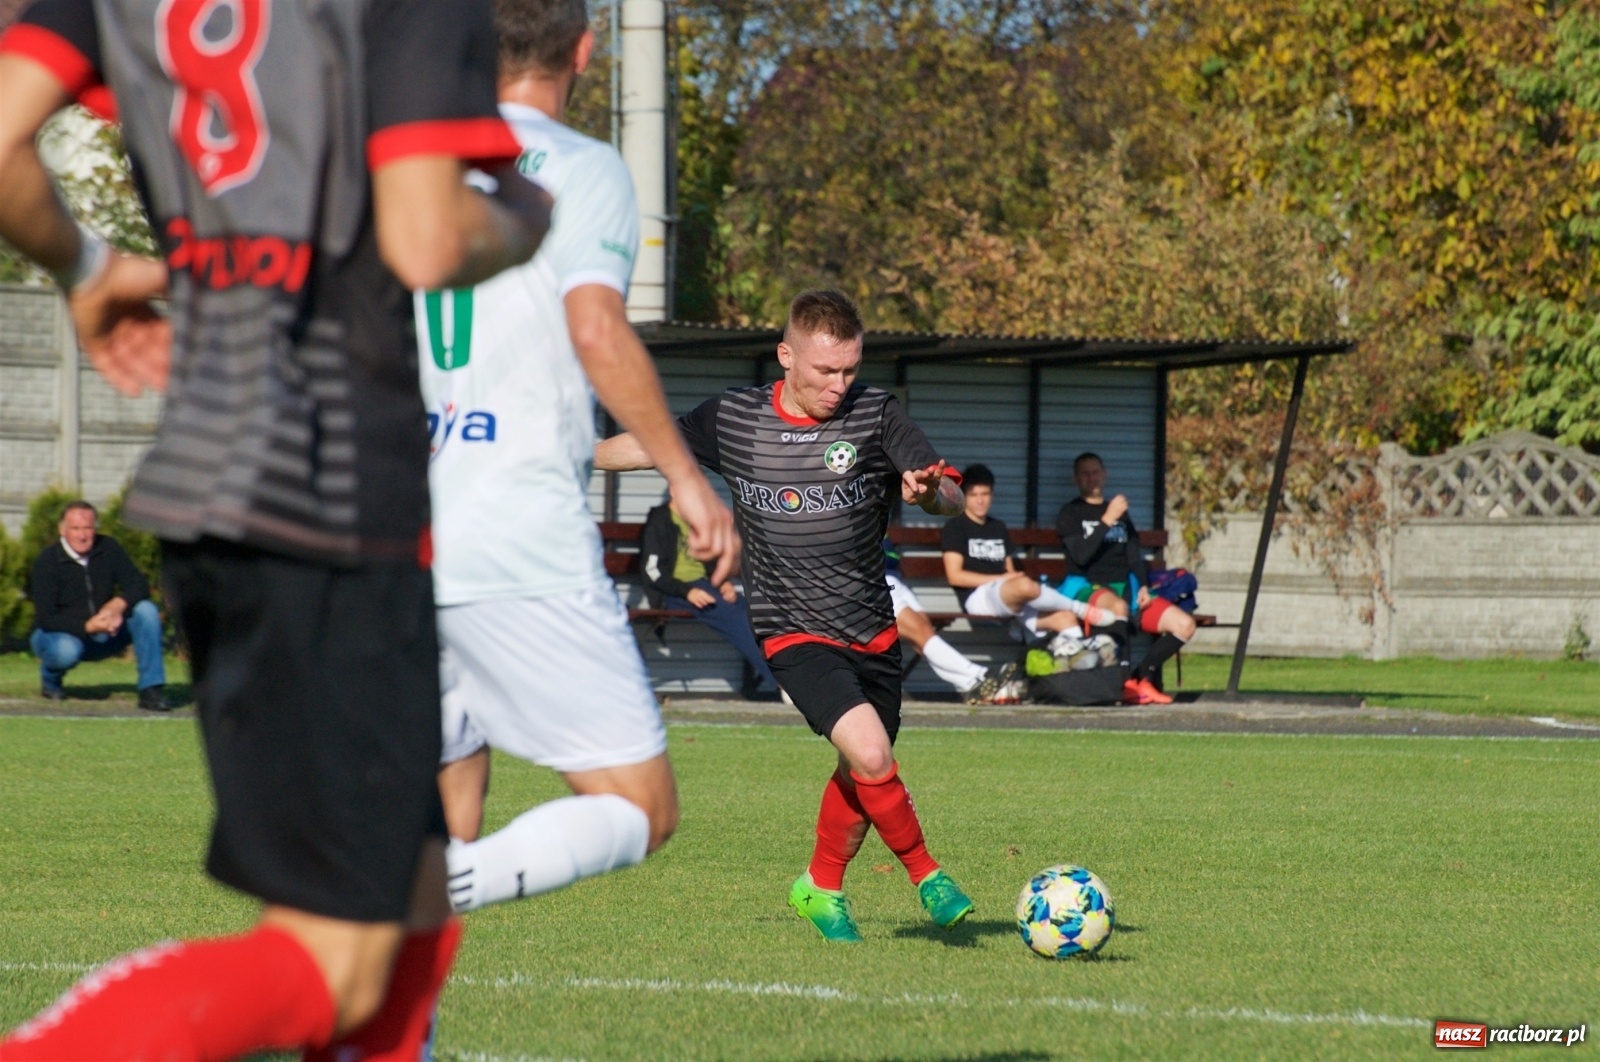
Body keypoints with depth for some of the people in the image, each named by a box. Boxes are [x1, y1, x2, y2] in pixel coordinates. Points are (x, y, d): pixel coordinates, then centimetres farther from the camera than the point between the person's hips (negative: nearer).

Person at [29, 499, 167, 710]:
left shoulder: (109, 549, -6)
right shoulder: (46, 562, -18)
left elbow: (139, 585, -11)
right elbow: (45, 619, -23)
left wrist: (119, 604, -34)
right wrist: (88, 626, -37)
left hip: (103, 636, 4)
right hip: (62, 634, -4)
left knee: (146, 611, -19)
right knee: (67, 650, -40)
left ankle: (151, 689, -20)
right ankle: (50, 680, -1)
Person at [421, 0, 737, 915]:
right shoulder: (582, 169, -3)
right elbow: (597, 331, -17)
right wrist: (688, 478, -9)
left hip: (400, 554, 6)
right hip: (527, 553, -6)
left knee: (446, 810, 17)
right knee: (640, 809, 0)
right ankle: (459, 879, -25)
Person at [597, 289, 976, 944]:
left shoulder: (875, 415, -5)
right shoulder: (733, 418, -3)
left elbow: (952, 498, -10)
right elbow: (650, 446, 12)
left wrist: (929, 492, -33)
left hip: (874, 631, 3)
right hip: (795, 633, -3)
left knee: (861, 778, 12)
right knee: (870, 756, -22)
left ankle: (822, 888, 38)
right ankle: (926, 875, -1)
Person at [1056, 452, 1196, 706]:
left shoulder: (1121, 513, 24)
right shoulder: (1071, 513, 6)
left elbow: (1134, 555, 19)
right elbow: (1080, 555, -10)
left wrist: (1143, 587, 0)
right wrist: (1107, 520, -17)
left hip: (1125, 588, 6)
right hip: (1088, 588, -6)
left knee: (1184, 624, -12)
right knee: (1118, 606, -42)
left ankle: (1140, 678, -12)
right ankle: (1123, 683, -38)